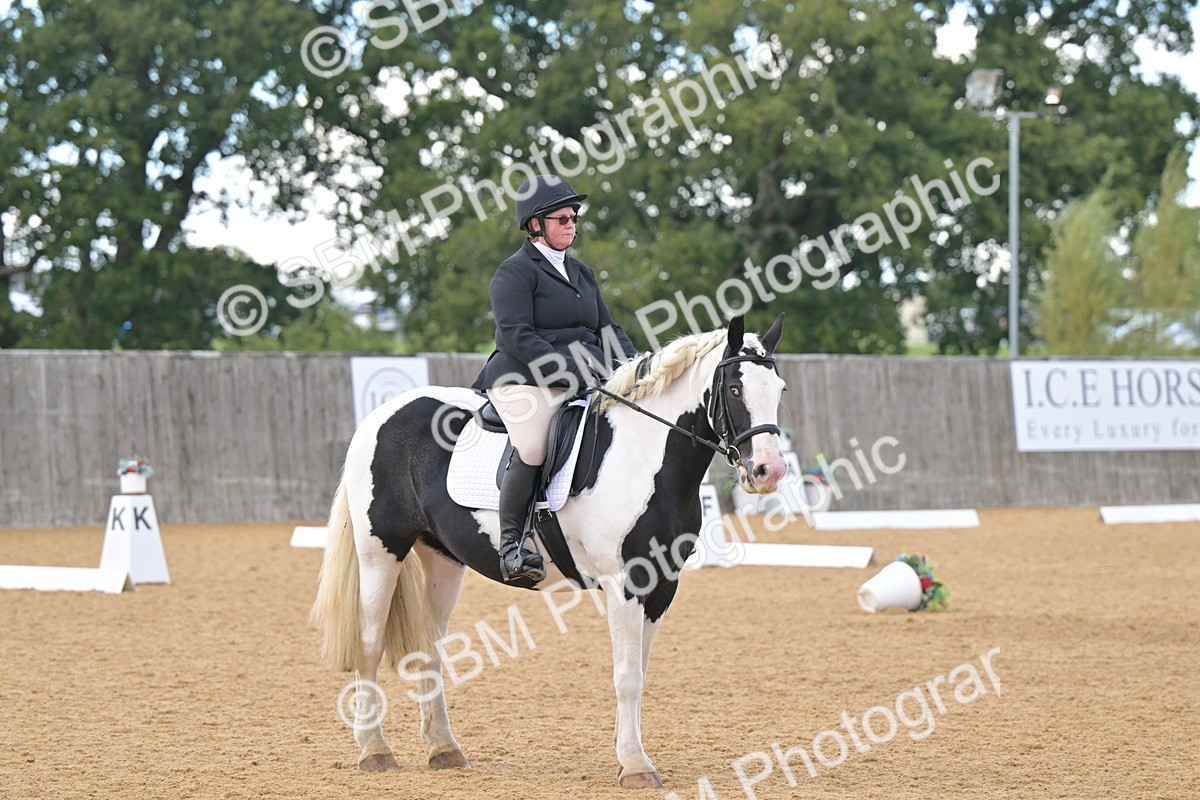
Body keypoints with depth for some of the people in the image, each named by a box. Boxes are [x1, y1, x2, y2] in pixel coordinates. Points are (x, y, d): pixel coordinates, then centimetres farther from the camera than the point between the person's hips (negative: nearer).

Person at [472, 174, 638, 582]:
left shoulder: (581, 273, 23)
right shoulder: (515, 271, -2)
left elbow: (607, 330, 23)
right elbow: (517, 337, -14)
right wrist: (574, 372, -21)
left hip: (582, 384, 8)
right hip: (524, 381, -8)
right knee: (533, 447, -33)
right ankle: (511, 544, -22)